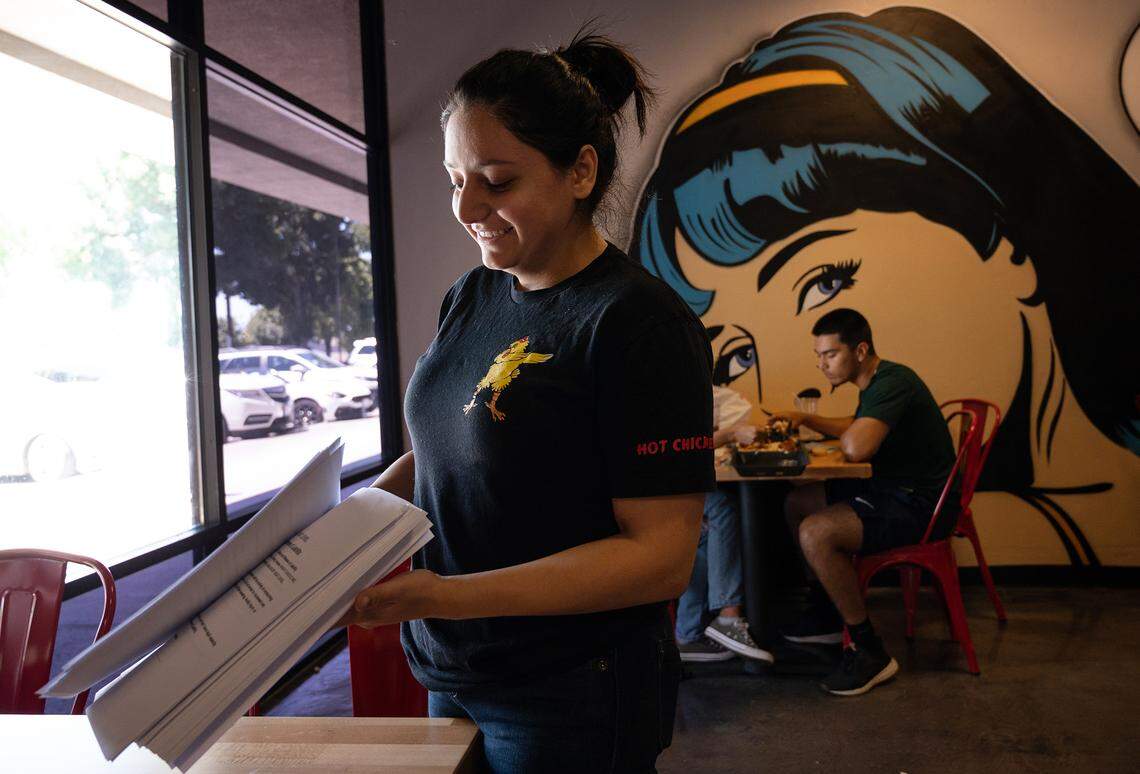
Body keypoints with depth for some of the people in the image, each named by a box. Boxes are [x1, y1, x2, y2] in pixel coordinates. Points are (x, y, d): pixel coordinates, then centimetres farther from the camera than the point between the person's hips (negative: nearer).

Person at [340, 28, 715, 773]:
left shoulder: (637, 321, -19)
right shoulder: (471, 298, 2)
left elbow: (663, 553, -22)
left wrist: (443, 596, -29)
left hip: (573, 702, -6)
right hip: (453, 676, 6)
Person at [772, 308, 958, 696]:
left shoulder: (892, 382, -22)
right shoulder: (877, 382, 11)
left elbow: (856, 448, -36)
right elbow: (855, 428, 30)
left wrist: (847, 436, -11)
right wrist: (804, 419, 16)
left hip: (921, 506, -11)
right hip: (890, 489, 11)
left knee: (815, 534, -27)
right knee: (796, 503, 15)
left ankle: (870, 652, -14)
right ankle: (827, 615, 25)